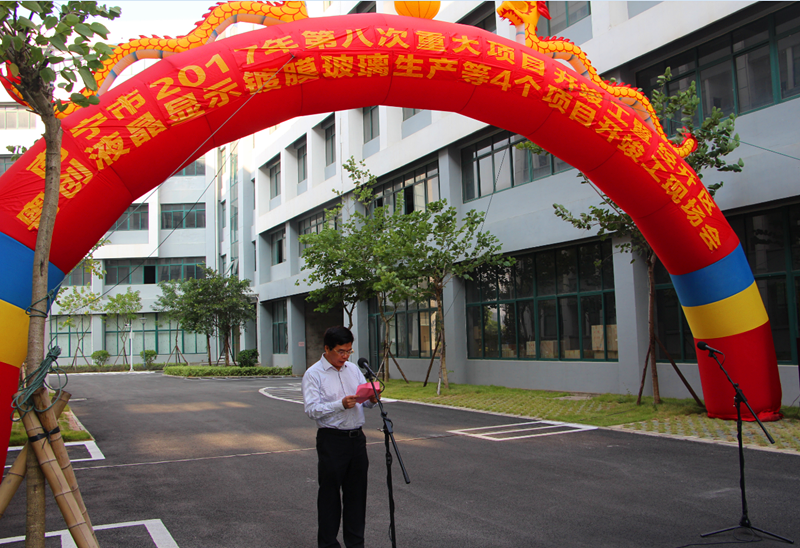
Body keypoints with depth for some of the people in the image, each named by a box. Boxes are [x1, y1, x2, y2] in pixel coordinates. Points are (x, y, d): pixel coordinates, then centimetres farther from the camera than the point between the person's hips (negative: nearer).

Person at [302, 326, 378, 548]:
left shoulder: (353, 369, 13)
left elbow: (365, 400, 17)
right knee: (329, 494, 3)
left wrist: (372, 399, -7)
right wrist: (341, 405, -27)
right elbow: (312, 409, -16)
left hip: (357, 437, 6)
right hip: (332, 440, -5)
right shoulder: (313, 375, -6)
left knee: (357, 492, 11)